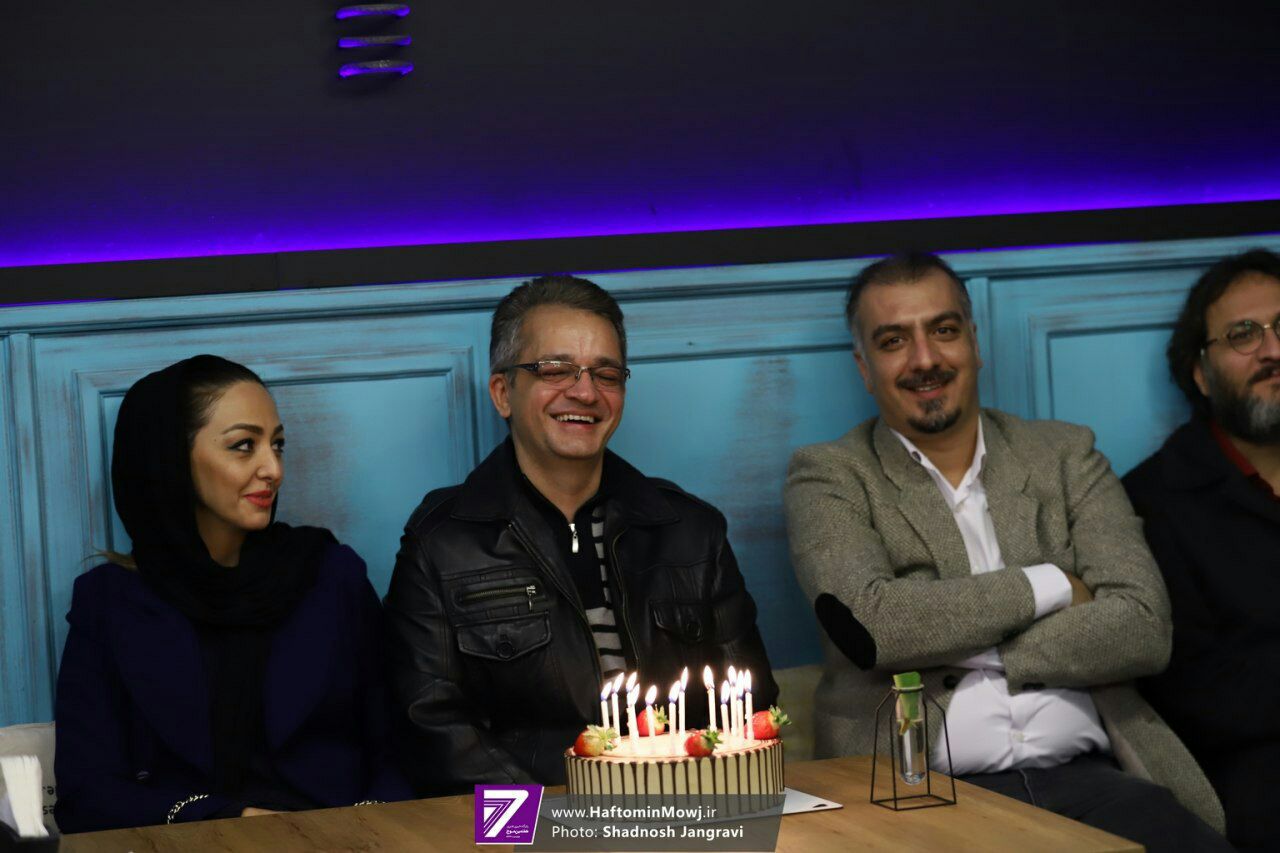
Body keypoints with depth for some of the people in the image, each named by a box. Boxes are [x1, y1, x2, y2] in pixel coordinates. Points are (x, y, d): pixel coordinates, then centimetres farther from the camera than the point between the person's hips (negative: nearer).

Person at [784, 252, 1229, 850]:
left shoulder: (1066, 456, 15)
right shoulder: (827, 478, 8)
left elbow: (1144, 628, 1)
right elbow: (867, 619, -13)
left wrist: (941, 642, -5)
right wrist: (1051, 585, -4)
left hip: (1088, 777, 2)